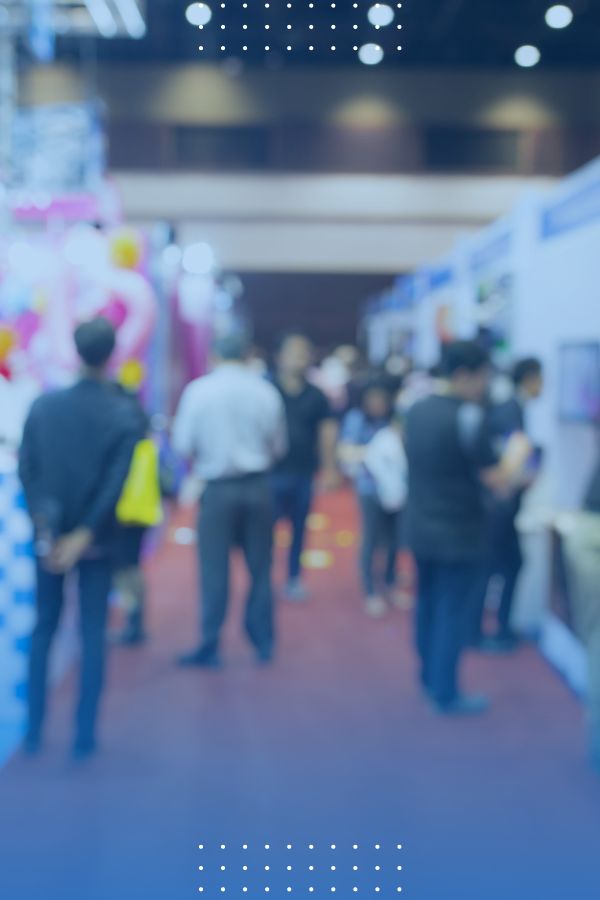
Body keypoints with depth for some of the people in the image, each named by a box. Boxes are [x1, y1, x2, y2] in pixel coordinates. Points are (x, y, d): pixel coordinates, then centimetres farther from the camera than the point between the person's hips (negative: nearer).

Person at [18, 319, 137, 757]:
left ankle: (34, 729, 19)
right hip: (96, 539, -2)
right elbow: (114, 485, -14)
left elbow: (27, 470, -7)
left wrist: (45, 527, -5)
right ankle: (85, 734, 9)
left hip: (50, 536, 2)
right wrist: (83, 537, -11)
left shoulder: (43, 405, -4)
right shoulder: (122, 416, -9)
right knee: (93, 633, 6)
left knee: (44, 628, 15)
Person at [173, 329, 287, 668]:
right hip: (259, 486, 2)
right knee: (260, 567, 12)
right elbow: (279, 446, 4)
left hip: (219, 488, -2)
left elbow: (183, 444, -5)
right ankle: (263, 642, 21)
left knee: (215, 569, 5)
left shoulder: (198, 390, -7)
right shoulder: (266, 391, -3)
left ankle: (210, 647, 9)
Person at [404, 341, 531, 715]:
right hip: (459, 534, -7)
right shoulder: (470, 417, -21)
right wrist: (517, 453, -2)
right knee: (454, 613, 5)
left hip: (420, 527, 7)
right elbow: (498, 480, -21)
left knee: (428, 604, 20)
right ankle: (447, 694, 14)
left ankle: (430, 678, 34)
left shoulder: (417, 410, 3)